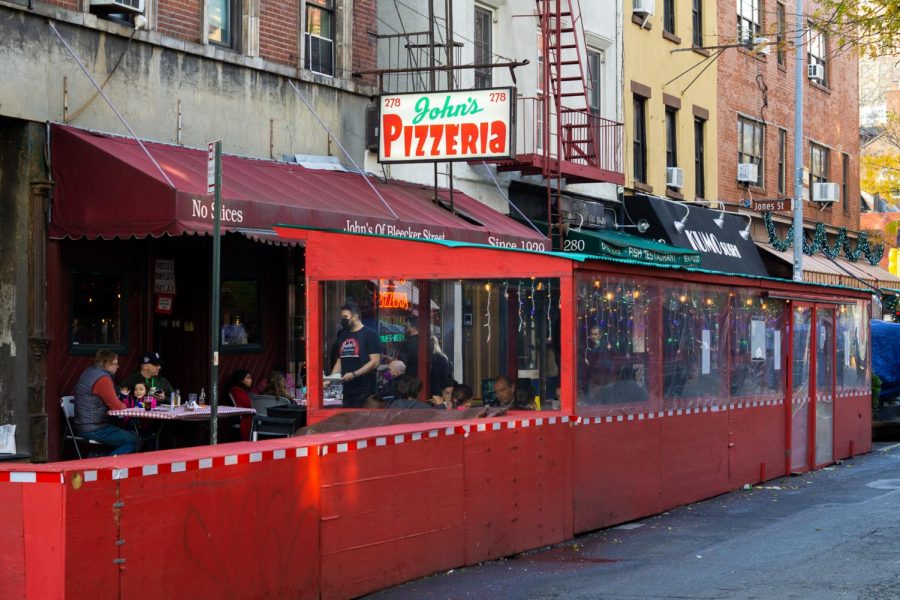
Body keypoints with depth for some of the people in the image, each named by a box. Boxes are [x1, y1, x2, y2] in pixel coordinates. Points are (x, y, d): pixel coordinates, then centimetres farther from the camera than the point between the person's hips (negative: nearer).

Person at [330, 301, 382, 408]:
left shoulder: (369, 334, -4)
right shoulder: (343, 335, 16)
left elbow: (375, 362, -11)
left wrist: (354, 374, -18)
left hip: (364, 391, -6)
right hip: (347, 390, 6)